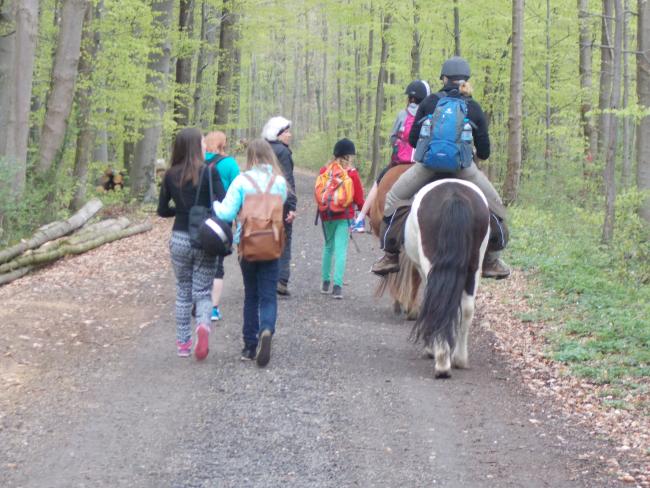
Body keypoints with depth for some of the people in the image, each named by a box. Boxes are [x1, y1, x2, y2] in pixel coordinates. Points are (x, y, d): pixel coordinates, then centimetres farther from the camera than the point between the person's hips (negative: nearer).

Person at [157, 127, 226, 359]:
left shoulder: (171, 175, 1)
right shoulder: (208, 172, -9)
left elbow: (162, 210, 7)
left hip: (179, 239, 2)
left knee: (183, 292, 15)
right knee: (202, 292, 6)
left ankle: (183, 344, 17)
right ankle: (204, 324, -24)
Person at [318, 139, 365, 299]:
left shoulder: (324, 170, 0)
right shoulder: (352, 173, -9)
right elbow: (358, 198, -4)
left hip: (326, 215, 4)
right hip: (345, 215, -4)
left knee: (328, 246, 20)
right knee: (341, 250, -4)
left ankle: (325, 282, 24)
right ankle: (337, 286, -12)